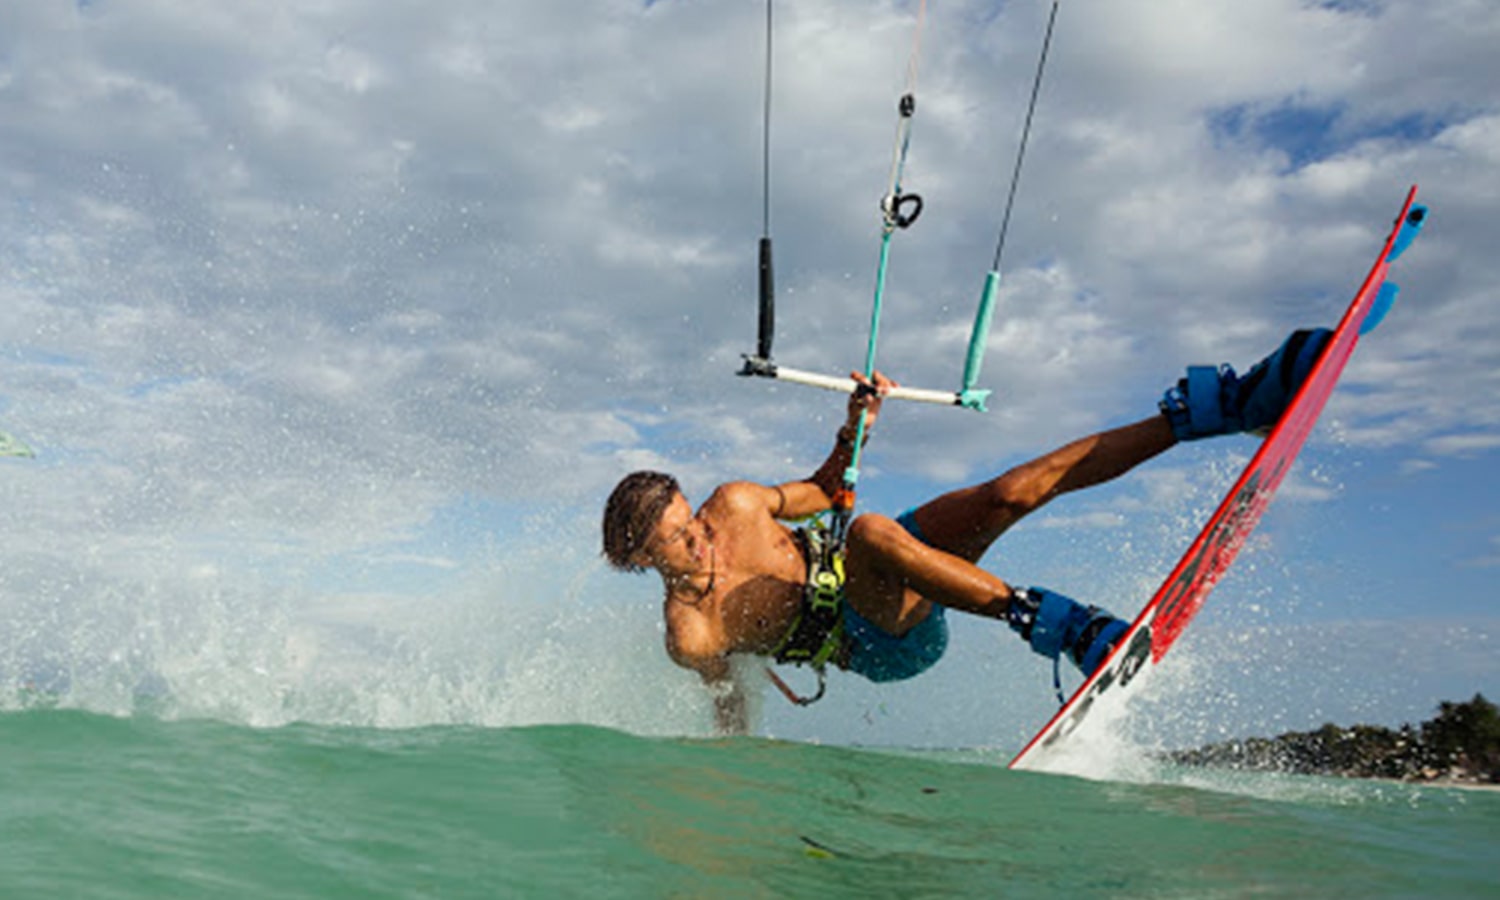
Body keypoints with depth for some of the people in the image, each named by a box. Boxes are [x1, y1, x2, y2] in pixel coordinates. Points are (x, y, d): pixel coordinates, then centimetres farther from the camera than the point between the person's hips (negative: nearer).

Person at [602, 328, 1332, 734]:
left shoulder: (734, 503, -3)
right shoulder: (690, 636, -17)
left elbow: (820, 491, 10)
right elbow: (729, 700, -1)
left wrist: (855, 430, -4)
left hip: (891, 574, 6)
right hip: (880, 638, -5)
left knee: (1010, 493, -18)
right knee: (869, 533, -40)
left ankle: (1232, 402, -16)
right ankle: (1060, 628, -41)